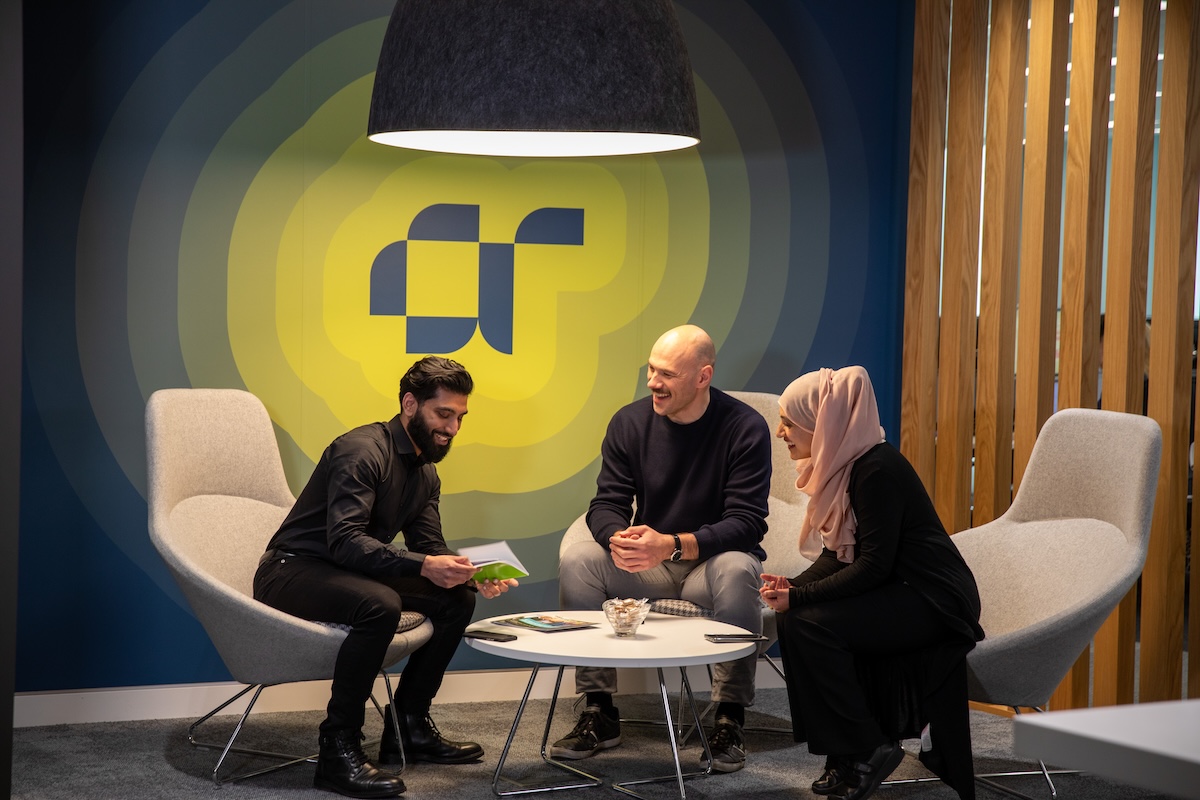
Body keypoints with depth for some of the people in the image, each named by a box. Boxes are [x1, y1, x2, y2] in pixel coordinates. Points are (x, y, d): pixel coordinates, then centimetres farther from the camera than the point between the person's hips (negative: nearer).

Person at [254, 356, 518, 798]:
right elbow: (345, 541, -31)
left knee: (458, 598, -1)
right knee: (379, 605, -36)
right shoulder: (362, 451, -20)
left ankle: (409, 724, 9)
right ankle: (338, 750, -26)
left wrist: (471, 575, -14)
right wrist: (424, 566, -40)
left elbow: (430, 548, 7)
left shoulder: (425, 473, 10)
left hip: (351, 573, 9)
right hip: (291, 571, -9)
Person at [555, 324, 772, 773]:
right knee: (577, 559, -22)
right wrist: (618, 539, -28)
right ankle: (599, 714, -14)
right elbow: (606, 505, -2)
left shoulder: (745, 429, -13)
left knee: (736, 571, -37)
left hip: (711, 560, -3)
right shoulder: (630, 423, -2)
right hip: (648, 567, 4)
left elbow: (746, 523, -19)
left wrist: (673, 545, -35)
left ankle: (729, 719, -24)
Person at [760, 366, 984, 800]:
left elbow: (874, 566, -24)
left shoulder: (877, 470, -21)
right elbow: (837, 553, 11)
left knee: (808, 623, -22)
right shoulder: (841, 464, 7)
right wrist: (792, 586, -7)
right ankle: (842, 753, 2)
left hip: (936, 602, -9)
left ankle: (867, 749, -9)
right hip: (896, 594, 9)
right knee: (793, 617, -6)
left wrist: (797, 598, -21)